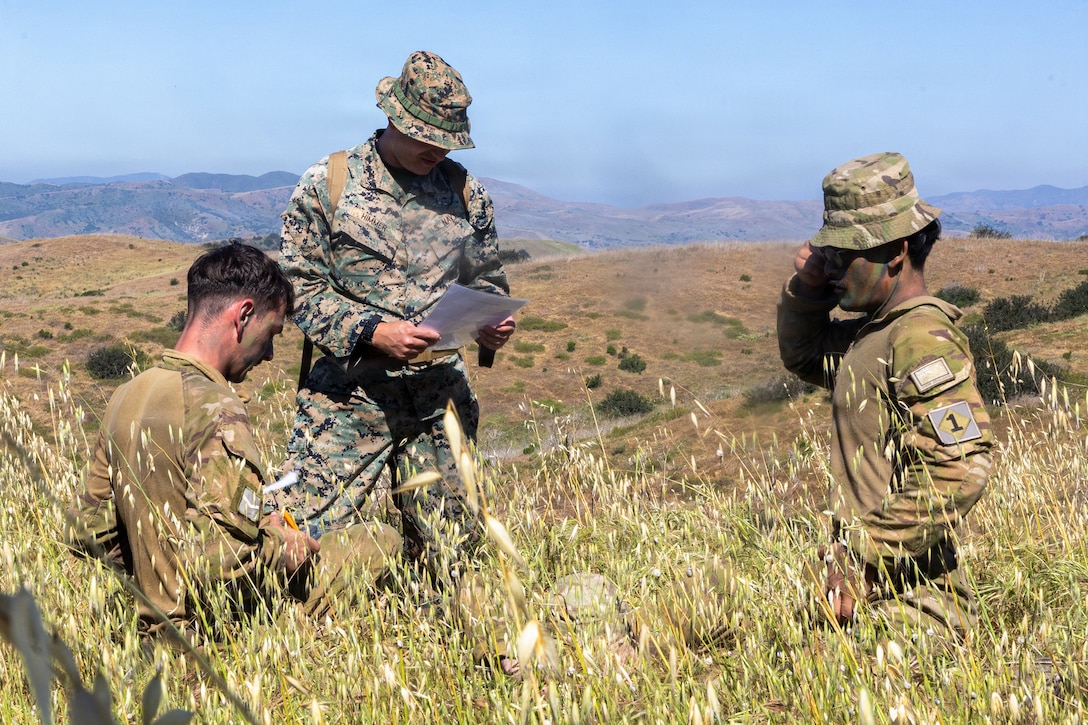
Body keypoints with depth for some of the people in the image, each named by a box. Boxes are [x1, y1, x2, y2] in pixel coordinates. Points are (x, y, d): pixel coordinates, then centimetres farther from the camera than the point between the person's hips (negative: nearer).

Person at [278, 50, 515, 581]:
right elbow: (301, 288, -4)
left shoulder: (464, 191, 9)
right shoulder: (326, 185, -2)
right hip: (351, 393, -3)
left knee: (448, 551, 7)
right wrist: (372, 332, -18)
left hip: (441, 396, 3)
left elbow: (485, 277, 18)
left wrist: (493, 324, -5)